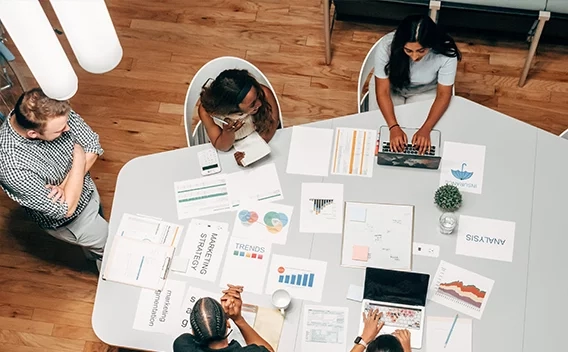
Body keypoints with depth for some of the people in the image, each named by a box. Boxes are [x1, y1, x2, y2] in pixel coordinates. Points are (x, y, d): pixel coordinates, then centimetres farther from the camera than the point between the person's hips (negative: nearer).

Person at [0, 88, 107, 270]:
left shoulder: (54, 112, -27)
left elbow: (93, 145, -15)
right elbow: (65, 209, -33)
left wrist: (65, 185, -27)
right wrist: (79, 157, -28)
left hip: (86, 188, 6)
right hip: (68, 220, -5)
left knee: (98, 227, 33)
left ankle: (94, 254, 66)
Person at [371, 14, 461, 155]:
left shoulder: (446, 53, -34)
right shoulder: (387, 46, -35)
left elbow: (443, 94, -22)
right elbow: (382, 91, -27)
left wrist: (425, 129, -35)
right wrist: (393, 127, -40)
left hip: (426, 91, 0)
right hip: (391, 87, 0)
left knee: (421, 143, -13)